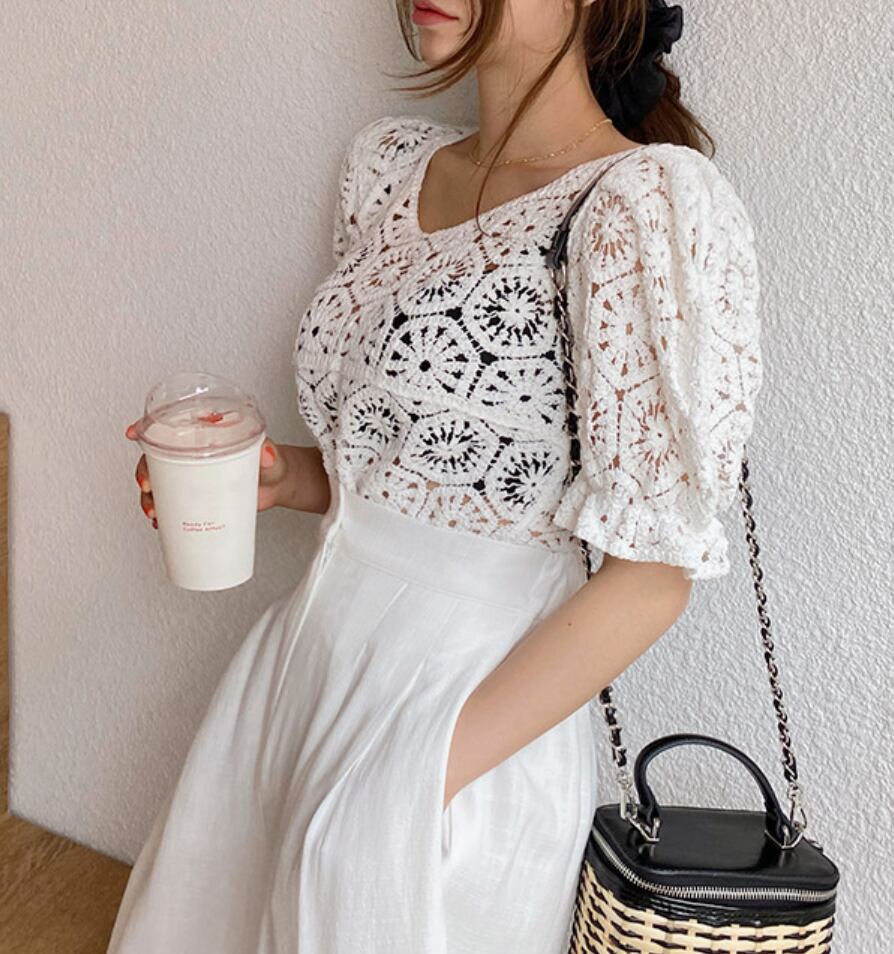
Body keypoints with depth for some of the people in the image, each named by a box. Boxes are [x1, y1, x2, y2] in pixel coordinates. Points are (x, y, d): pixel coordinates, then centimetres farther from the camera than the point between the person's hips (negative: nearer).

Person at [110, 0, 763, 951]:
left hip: (470, 718, -7)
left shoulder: (645, 203, -17)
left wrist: (435, 769, -17)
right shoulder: (390, 160, 6)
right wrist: (281, 478, -3)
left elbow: (650, 576, -17)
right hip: (299, 659, 7)